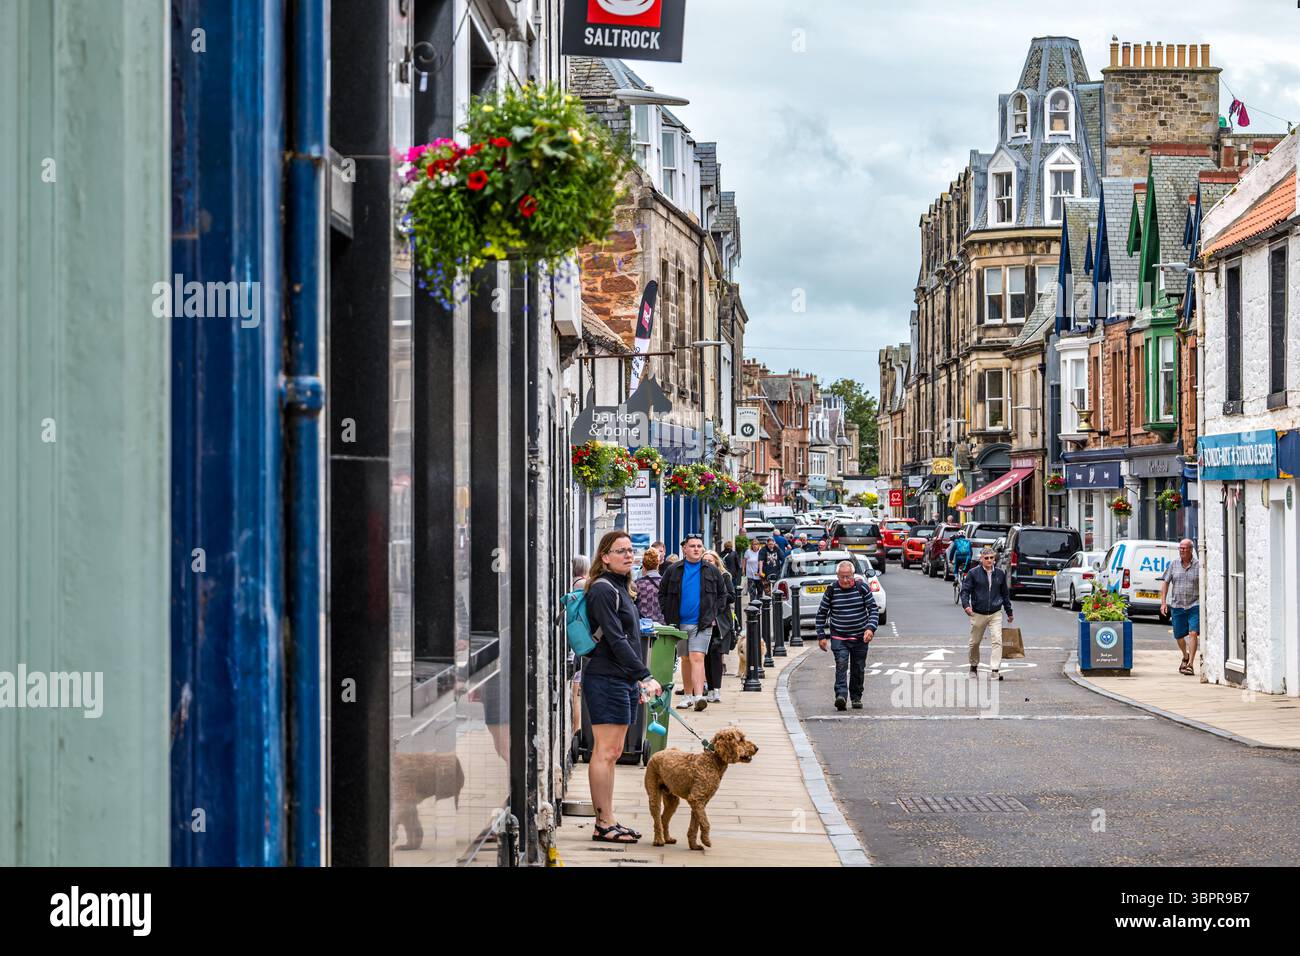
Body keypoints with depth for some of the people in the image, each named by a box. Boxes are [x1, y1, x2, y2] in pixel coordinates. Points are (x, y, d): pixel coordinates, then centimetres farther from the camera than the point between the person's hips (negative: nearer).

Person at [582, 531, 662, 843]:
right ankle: (604, 825, -6)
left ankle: (607, 821, 14)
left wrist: (638, 683, 20)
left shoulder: (620, 588, 18)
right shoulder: (603, 589, -12)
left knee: (612, 753, 10)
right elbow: (615, 640, -19)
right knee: (605, 752, -7)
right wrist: (645, 676, -23)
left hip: (623, 681, 10)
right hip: (606, 680, -10)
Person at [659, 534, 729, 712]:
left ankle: (699, 696, -23)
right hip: (679, 623, 2)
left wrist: (714, 615, 5)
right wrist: (668, 615, 4)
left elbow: (722, 594, 14)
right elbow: (662, 594, 12)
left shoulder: (712, 571, 4)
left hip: (702, 624, -2)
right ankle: (687, 695, 23)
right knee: (685, 659, 12)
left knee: (697, 658, -15)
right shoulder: (673, 570, 4)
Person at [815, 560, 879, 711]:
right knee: (841, 664, -19)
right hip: (839, 637, -1)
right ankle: (840, 695, -27)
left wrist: (871, 628, -17)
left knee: (858, 669, 8)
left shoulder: (862, 588, -4)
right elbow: (821, 613, 6)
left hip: (860, 637, 1)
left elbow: (874, 609, -1)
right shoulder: (831, 591, -3)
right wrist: (821, 636, 2)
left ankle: (856, 698, 22)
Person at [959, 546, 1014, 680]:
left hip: (995, 613, 1)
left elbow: (1005, 594, 16)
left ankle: (995, 670, -15)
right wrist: (966, 605, -22)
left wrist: (1009, 612, 21)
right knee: (975, 642, 12)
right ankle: (974, 665, 34)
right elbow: (965, 590, -4)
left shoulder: (1000, 573, 6)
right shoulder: (973, 573, -3)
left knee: (997, 641, -13)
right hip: (978, 614, -1)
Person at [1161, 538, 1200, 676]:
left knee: (1193, 633, -15)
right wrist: (1163, 602, 2)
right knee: (1179, 636, 11)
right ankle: (1185, 657, 38)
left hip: (1194, 605, -3)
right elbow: (1165, 583, 9)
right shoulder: (1173, 564, 6)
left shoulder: (1199, 565, -2)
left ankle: (1190, 664, -13)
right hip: (1177, 605, 3)